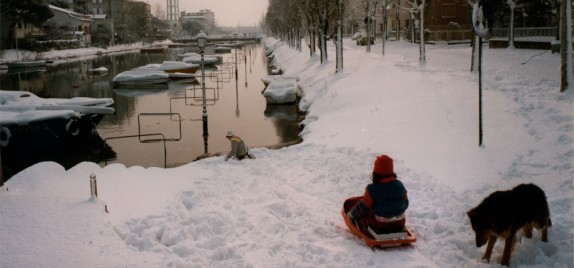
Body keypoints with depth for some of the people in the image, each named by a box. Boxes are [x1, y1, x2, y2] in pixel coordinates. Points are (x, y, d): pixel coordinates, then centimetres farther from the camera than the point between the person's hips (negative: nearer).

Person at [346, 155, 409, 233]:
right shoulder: (400, 185, -7)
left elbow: (363, 207, -12)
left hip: (379, 225, -5)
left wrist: (352, 214, 8)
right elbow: (405, 204, 6)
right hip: (399, 223, 5)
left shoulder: (372, 189, -22)